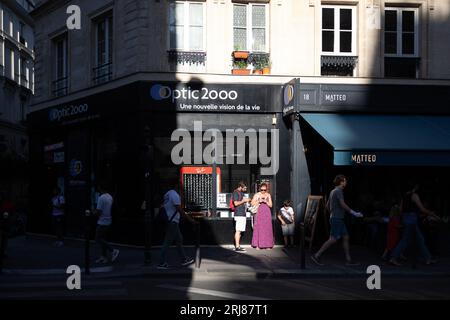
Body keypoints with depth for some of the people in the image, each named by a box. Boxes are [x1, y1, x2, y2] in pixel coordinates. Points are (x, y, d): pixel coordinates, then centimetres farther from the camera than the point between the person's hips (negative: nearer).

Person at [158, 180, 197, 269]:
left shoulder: (167, 194, 12)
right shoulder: (175, 195, -17)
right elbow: (180, 210, -21)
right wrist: (190, 219, -18)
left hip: (169, 221, 10)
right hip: (173, 222, -10)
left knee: (179, 239, 15)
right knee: (167, 242, -4)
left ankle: (184, 260, 21)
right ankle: (161, 263, 0)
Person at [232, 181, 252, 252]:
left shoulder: (241, 193, 20)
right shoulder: (235, 193, -10)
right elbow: (236, 203, -19)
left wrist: (247, 200, 13)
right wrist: (244, 200, -13)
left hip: (242, 214, 10)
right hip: (239, 214, -10)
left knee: (239, 231, 11)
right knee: (238, 230, -11)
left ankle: (238, 246, 15)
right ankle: (237, 247, -12)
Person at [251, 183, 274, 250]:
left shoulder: (268, 195, 10)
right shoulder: (257, 195, 4)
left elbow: (271, 205, 8)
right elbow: (252, 203, 0)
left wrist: (266, 202, -10)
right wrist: (259, 201, -14)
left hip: (267, 213, 2)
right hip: (259, 212, -2)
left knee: (267, 228, -2)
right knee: (258, 228, -7)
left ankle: (267, 245, 2)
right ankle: (258, 245, -5)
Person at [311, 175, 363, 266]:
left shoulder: (332, 191, 16)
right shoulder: (338, 191, -13)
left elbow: (327, 205, 22)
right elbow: (342, 204, -23)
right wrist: (354, 213, -19)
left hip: (339, 219, 10)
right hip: (337, 219, -10)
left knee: (346, 238, 8)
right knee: (333, 239, -10)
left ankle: (349, 260, 9)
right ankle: (316, 256, -8)